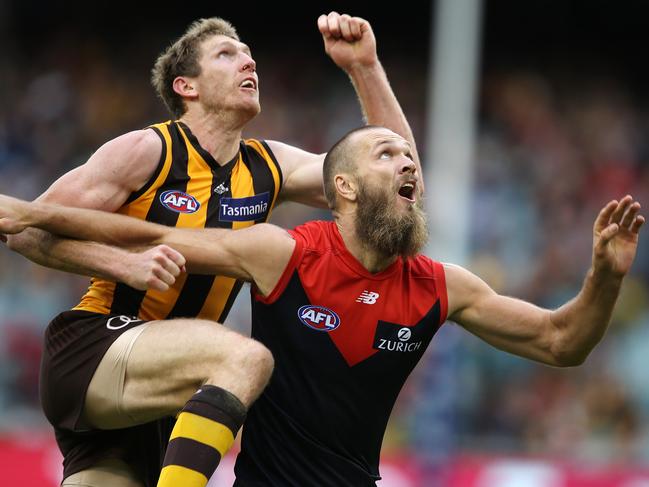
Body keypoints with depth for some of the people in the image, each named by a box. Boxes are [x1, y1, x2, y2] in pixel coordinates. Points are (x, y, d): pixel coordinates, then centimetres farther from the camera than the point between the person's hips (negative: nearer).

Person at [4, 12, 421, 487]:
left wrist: (365, 68, 3)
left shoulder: (267, 169, 12)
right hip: (90, 349, -7)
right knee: (246, 357, -30)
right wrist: (127, 264, -21)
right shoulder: (147, 152, -6)